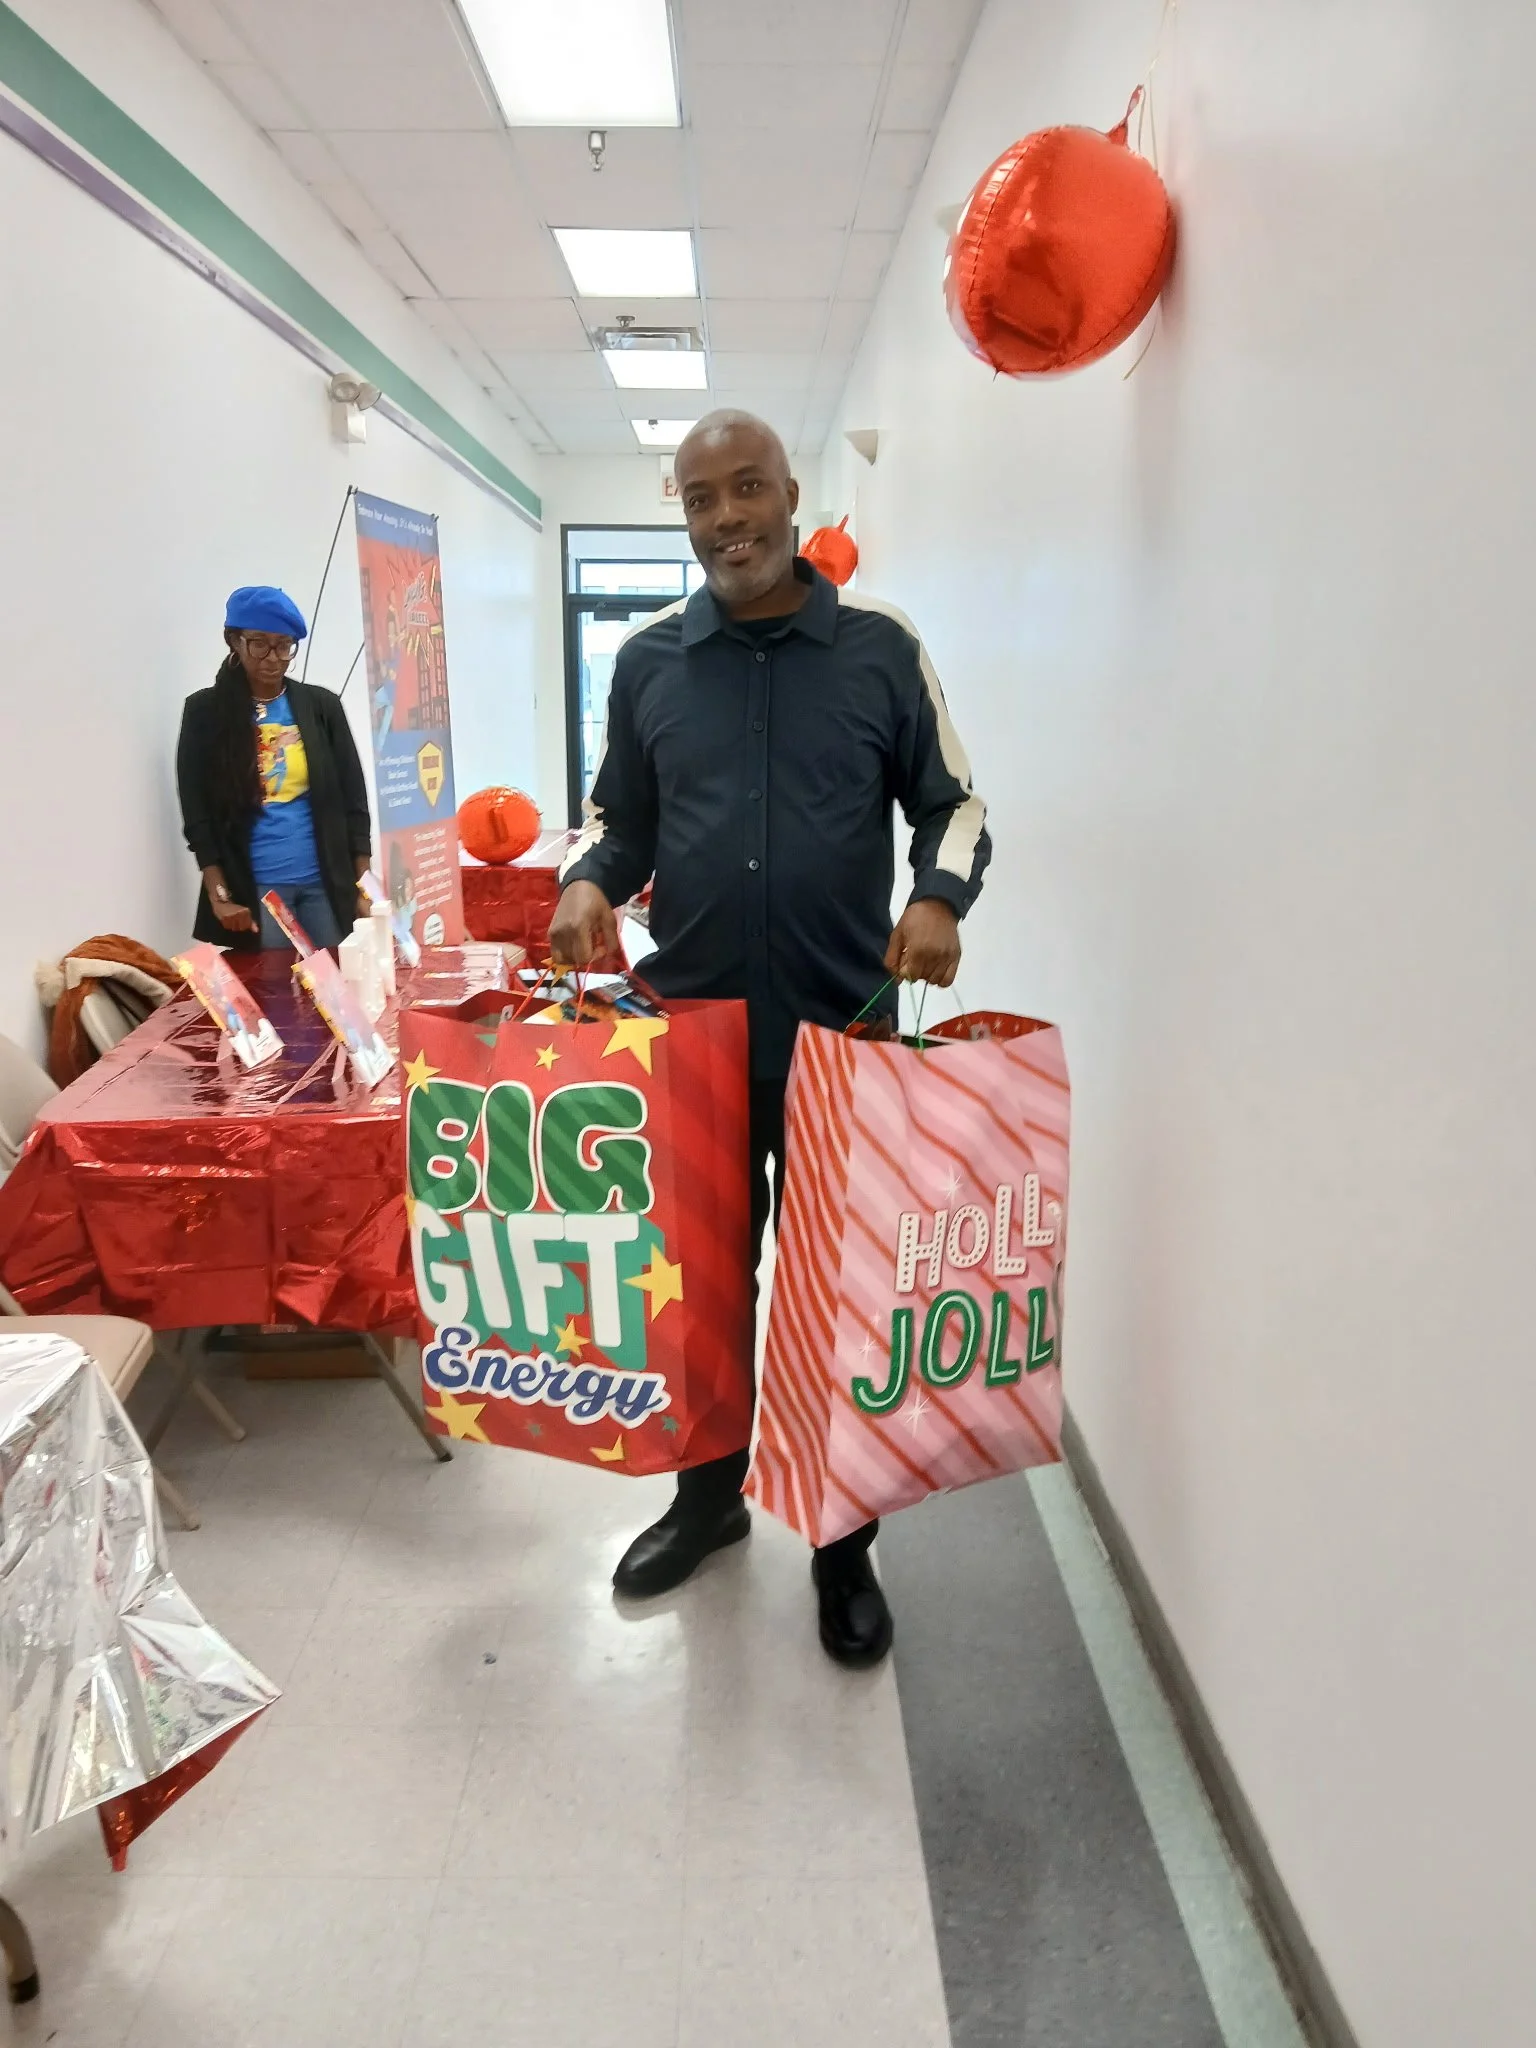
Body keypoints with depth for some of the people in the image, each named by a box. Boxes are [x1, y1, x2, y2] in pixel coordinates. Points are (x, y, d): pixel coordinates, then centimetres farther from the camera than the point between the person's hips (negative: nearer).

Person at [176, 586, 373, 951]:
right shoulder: (206, 710, 3)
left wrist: (363, 888, 0)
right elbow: (197, 813, 1)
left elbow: (353, 800, 6)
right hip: (252, 888, -1)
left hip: (327, 882, 2)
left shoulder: (322, 705, 7)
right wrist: (219, 897, -8)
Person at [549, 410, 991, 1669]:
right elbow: (619, 814, 14)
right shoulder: (648, 660, 7)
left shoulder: (880, 646, 1)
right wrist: (590, 880, -8)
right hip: (688, 1026, 3)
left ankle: (844, 1545, 28)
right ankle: (709, 1495, 39)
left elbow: (952, 801, 4)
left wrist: (940, 896, -16)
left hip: (842, 1028, -2)